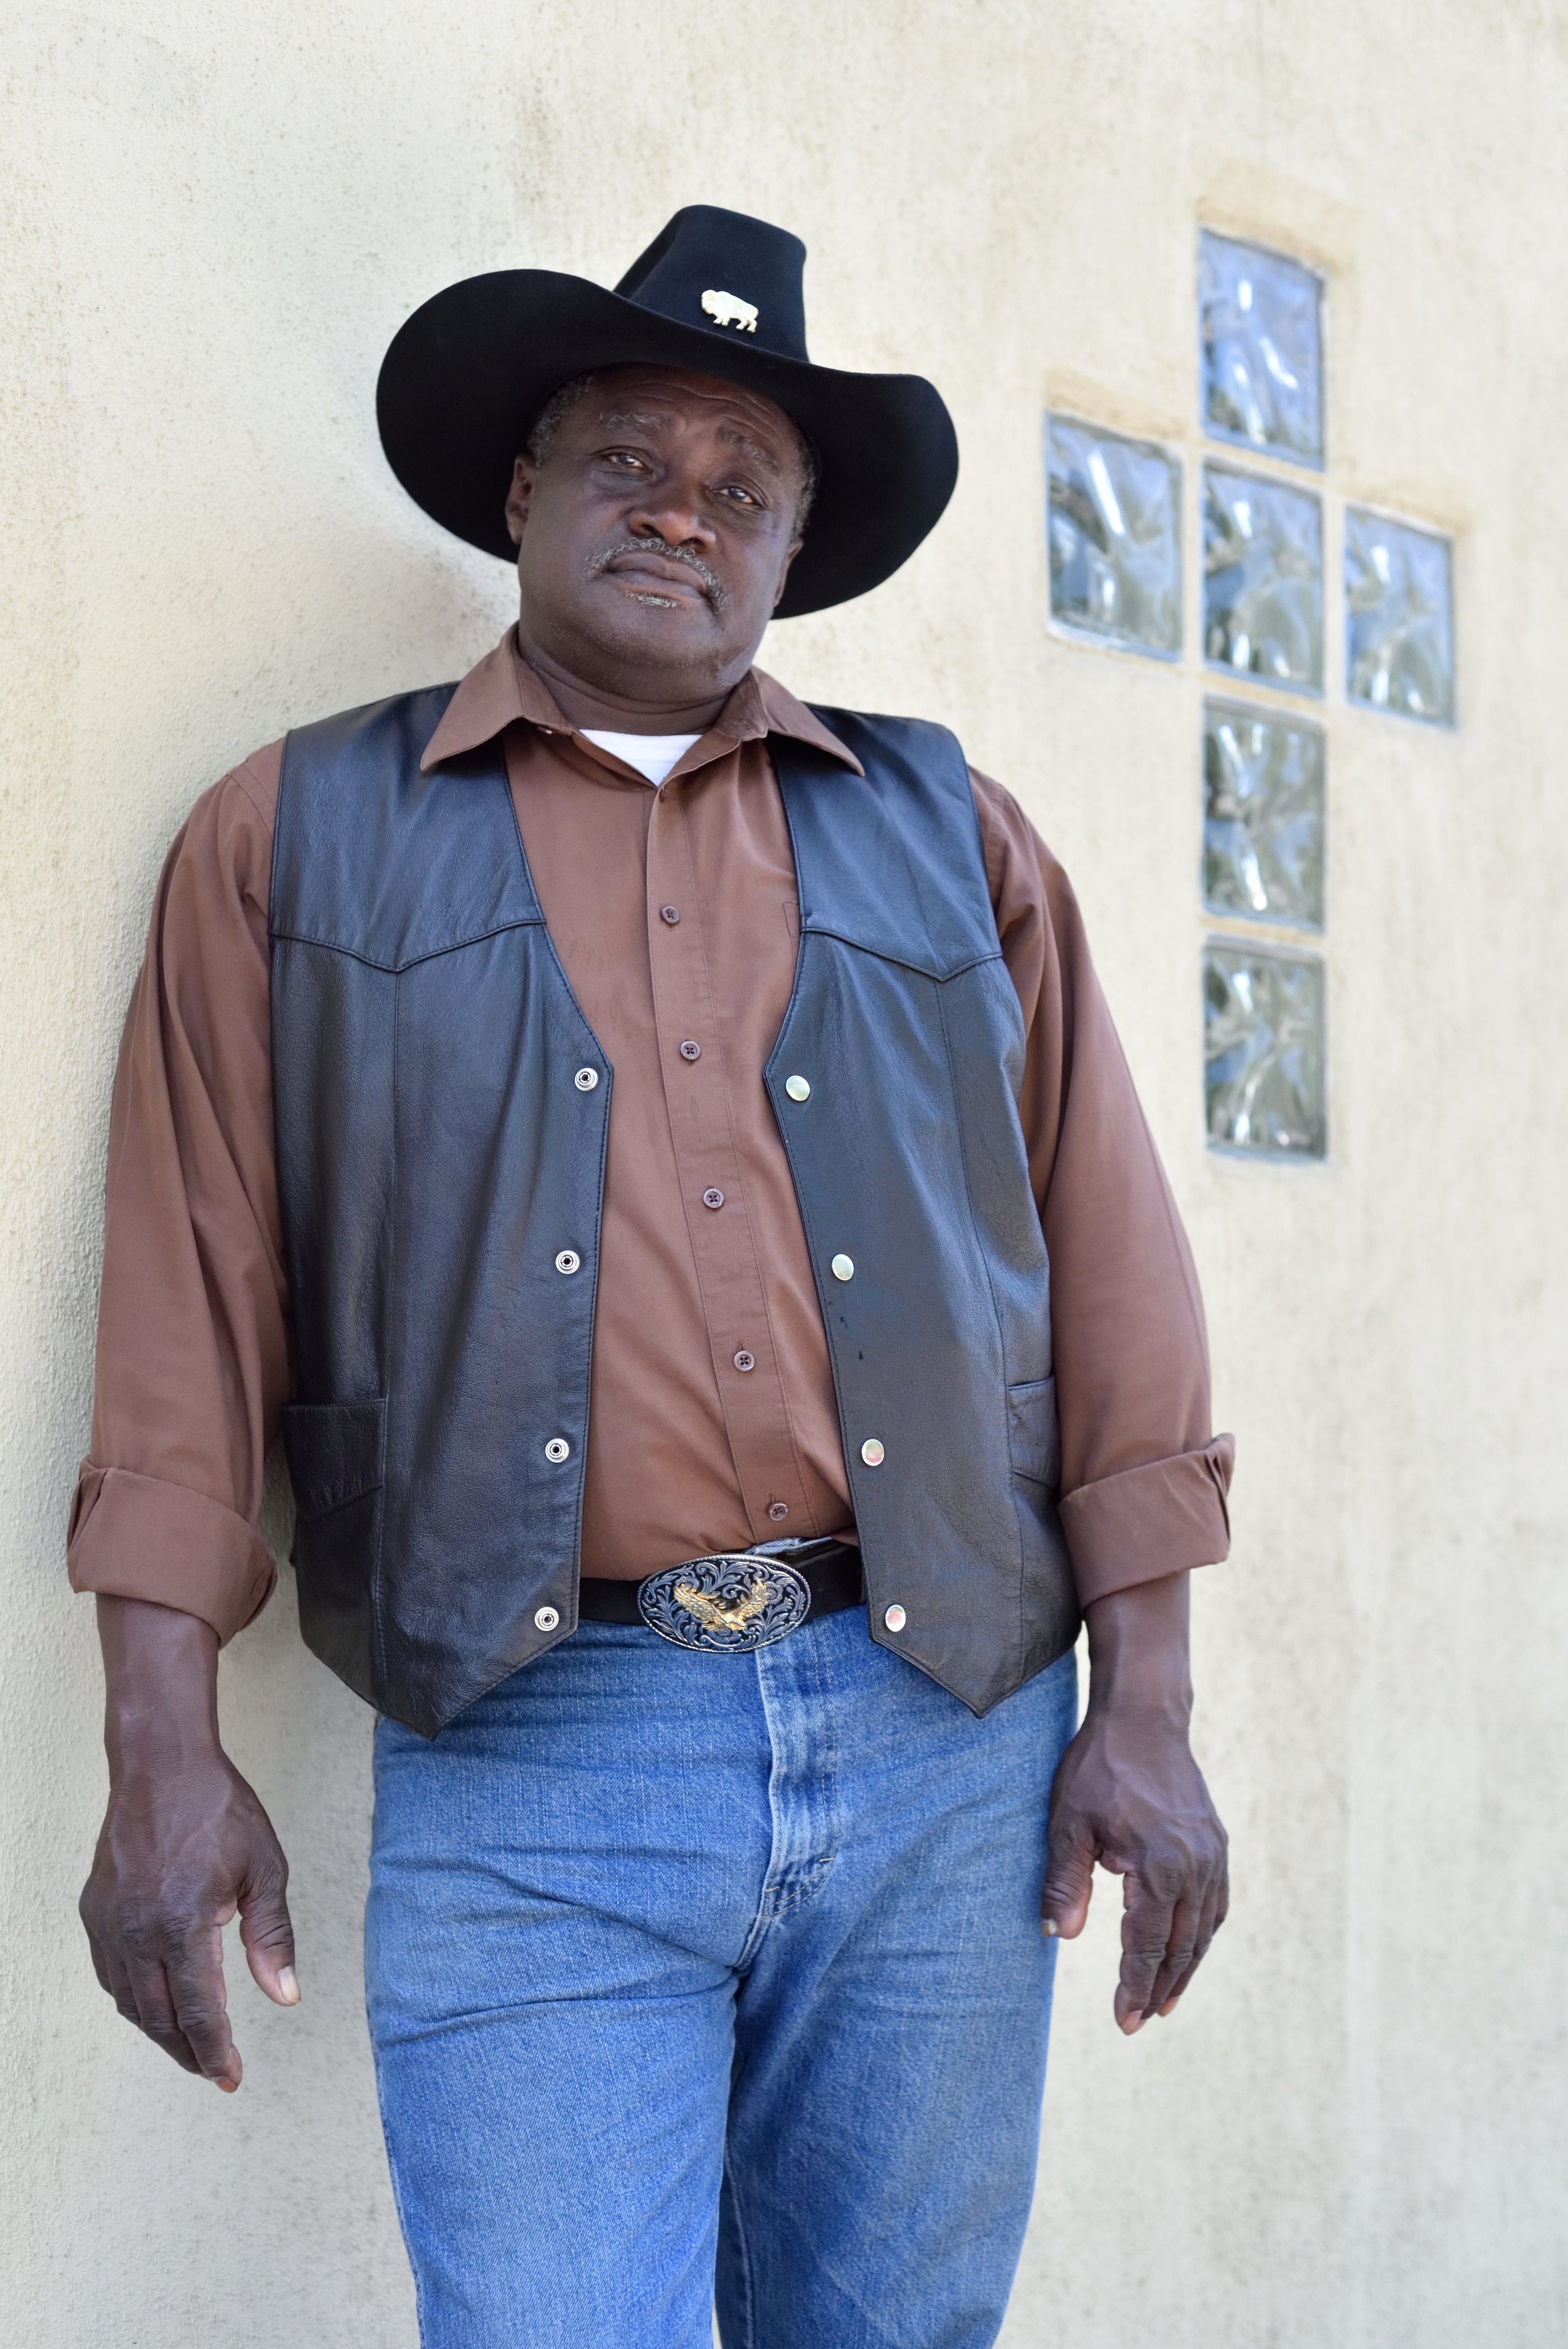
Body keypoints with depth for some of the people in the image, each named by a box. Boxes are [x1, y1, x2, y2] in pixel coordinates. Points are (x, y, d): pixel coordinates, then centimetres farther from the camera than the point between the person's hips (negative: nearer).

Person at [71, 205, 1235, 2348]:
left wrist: (1146, 1710, 3)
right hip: (526, 1769, -2)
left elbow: (1112, 1281, 10)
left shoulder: (953, 836, 14)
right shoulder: (300, 840, 9)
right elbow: (194, 1304, 3)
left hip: (944, 1739, 3)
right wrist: (166, 1753, -4)